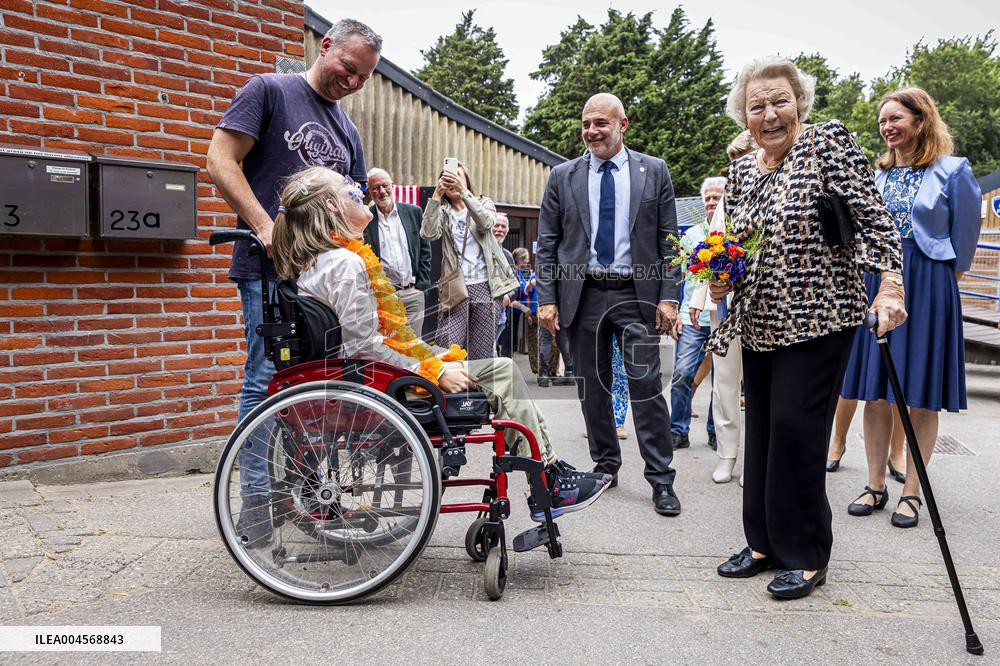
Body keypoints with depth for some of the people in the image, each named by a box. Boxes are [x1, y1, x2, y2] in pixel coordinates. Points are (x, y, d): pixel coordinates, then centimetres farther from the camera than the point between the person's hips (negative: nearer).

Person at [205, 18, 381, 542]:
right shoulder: (268, 90, 2)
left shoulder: (348, 132, 20)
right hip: (270, 269, -6)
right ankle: (255, 500, 4)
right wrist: (265, 227, -17)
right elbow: (221, 160, -7)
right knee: (266, 381, -6)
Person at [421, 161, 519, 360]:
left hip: (485, 286, 0)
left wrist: (463, 191, -21)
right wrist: (436, 195, -14)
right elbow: (429, 233, -7)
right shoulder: (442, 211, 15)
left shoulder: (484, 204, 14)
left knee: (483, 353, 2)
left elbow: (485, 222, -11)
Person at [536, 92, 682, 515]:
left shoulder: (654, 171, 5)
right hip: (582, 294, 2)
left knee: (646, 386, -4)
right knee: (591, 388, 9)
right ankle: (605, 465, 24)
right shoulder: (563, 176, 7)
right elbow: (547, 243, 6)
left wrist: (669, 296, -5)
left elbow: (667, 239, 3)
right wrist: (547, 299, -2)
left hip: (636, 294, -2)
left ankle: (661, 479, 7)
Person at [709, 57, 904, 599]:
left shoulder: (829, 142, -5)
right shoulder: (740, 172, 11)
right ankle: (764, 543, 24)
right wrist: (723, 278, 0)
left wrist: (891, 284, -21)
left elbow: (872, 218, -11)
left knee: (796, 430, -7)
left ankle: (806, 557, 10)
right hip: (759, 322, 6)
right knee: (761, 430, 10)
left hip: (817, 316, -6)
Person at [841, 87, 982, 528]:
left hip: (927, 288, -4)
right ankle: (876, 485, 16)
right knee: (875, 392, 4)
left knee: (922, 396, 1)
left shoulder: (952, 171, -1)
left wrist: (942, 277, 8)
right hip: (876, 282, 4)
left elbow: (965, 233, 4)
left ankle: (912, 492, 12)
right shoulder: (875, 176, 10)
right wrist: (876, 272, 13)